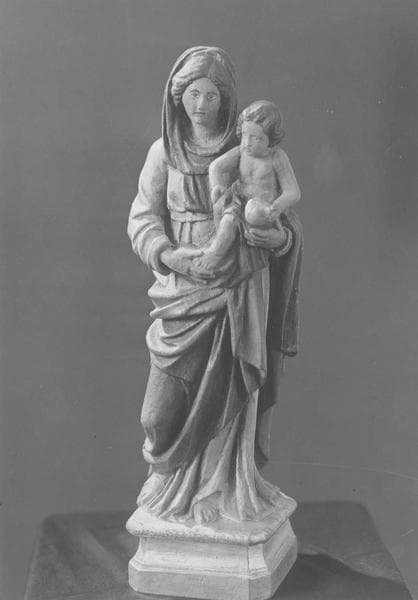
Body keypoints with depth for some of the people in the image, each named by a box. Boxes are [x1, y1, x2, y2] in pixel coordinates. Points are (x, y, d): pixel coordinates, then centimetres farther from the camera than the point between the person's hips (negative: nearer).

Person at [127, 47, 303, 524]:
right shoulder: (163, 152, 5)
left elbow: (288, 222, 2)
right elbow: (142, 221, 1)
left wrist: (279, 237, -22)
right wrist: (173, 256, -18)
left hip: (235, 290, -1)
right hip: (180, 292, 1)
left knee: (228, 401, 2)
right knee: (164, 412, 1)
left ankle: (226, 493, 21)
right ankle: (169, 486, 28)